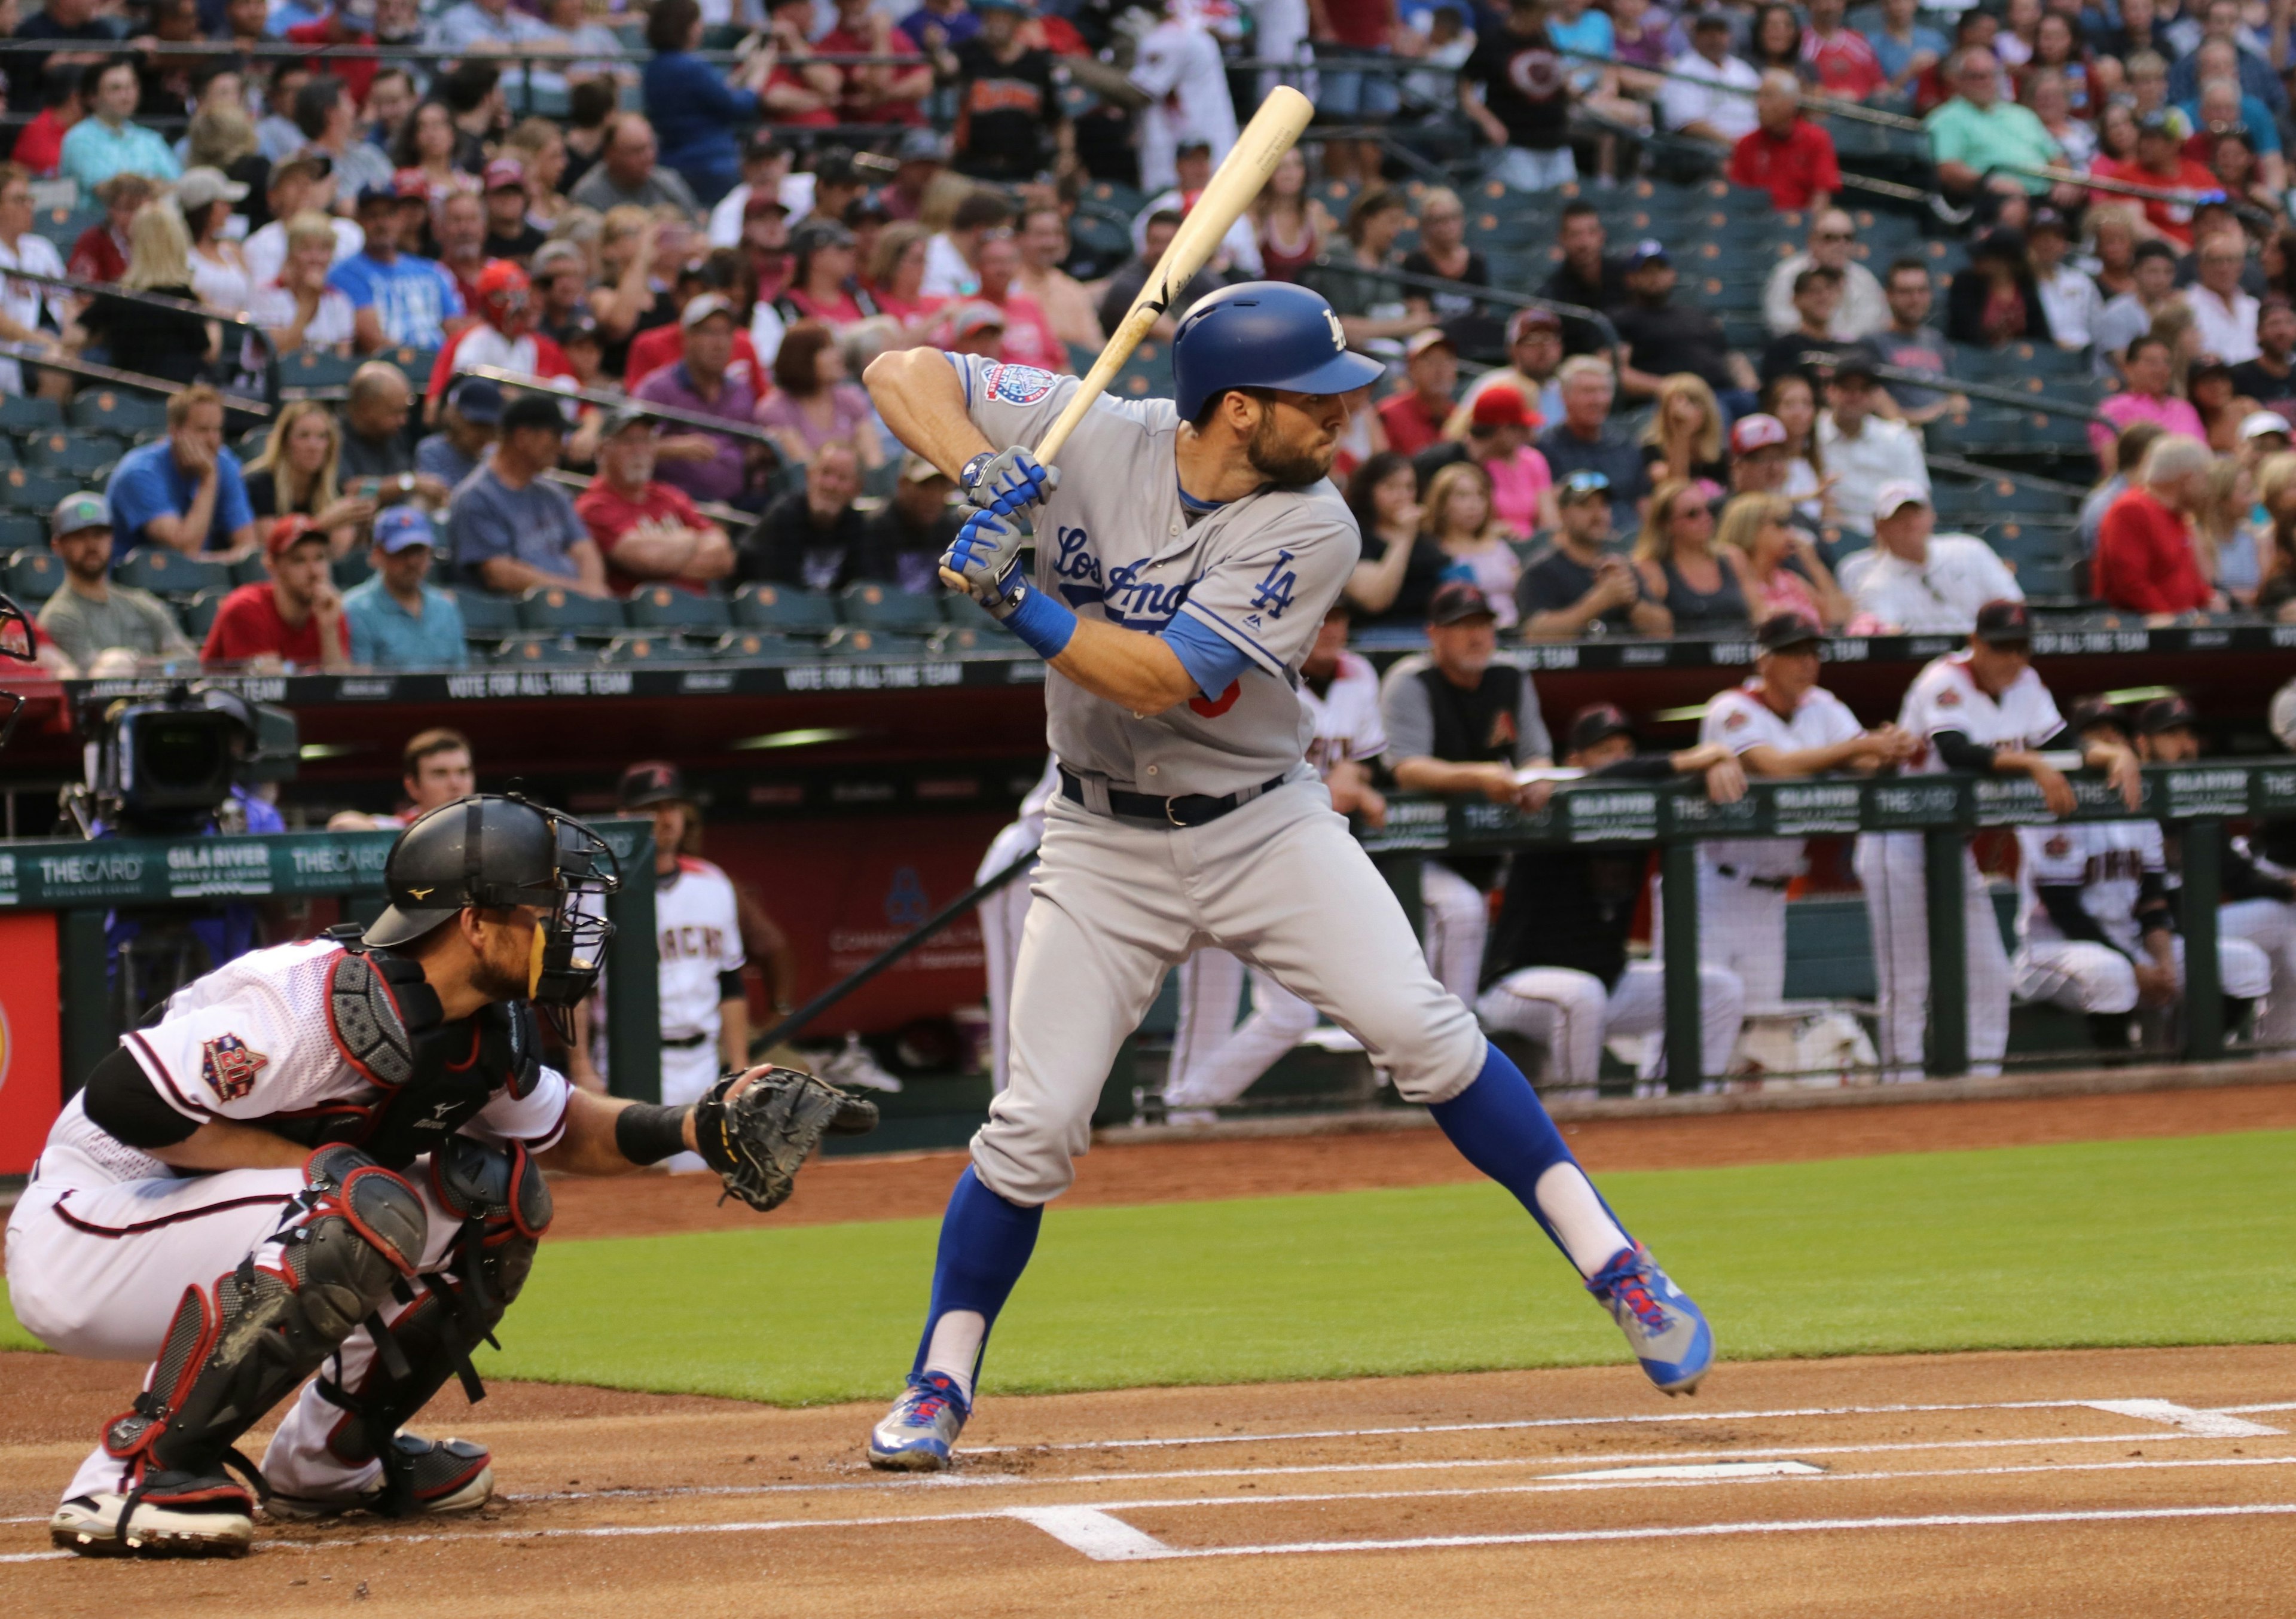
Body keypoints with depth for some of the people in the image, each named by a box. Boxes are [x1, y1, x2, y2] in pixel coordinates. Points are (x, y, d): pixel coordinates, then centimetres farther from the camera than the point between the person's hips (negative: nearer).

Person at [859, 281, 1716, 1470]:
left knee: (1423, 1032, -15)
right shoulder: (1091, 441, -12)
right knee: (1035, 1124, -6)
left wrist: (1014, 599, -34)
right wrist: (980, 470, -29)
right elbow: (902, 374, -11)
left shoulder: (1310, 530, -16)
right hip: (1105, 844, 0)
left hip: (1264, 826, 0)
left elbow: (1159, 679, -26)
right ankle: (938, 1388, 9)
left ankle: (1610, 1263, -5)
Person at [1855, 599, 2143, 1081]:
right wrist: (2032, 764, -45)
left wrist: (2117, 753, -20)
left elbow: (2065, 745, -1)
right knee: (1908, 982, -5)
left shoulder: (2024, 685, 4)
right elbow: (1956, 752, -35)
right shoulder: (1944, 682, -19)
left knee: (1990, 976, 5)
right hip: (1900, 840, -8)